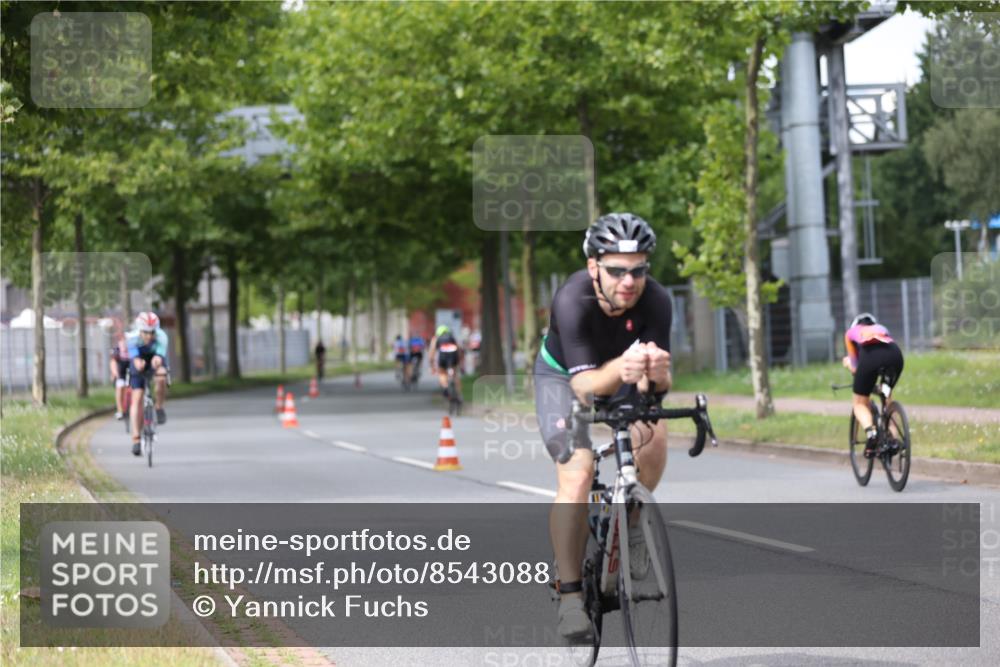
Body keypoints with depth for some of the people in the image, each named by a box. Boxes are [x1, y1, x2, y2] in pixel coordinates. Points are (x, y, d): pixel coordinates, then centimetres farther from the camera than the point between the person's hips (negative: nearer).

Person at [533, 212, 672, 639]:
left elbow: (659, 383, -30)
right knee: (577, 474, -20)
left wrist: (655, 375, -54)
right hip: (564, 375, -3)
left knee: (653, 434, -26)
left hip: (621, 375, 3)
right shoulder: (573, 300, -37)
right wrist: (620, 369, -62)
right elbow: (585, 385, -41)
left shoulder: (655, 301, -29)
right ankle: (569, 595, -11)